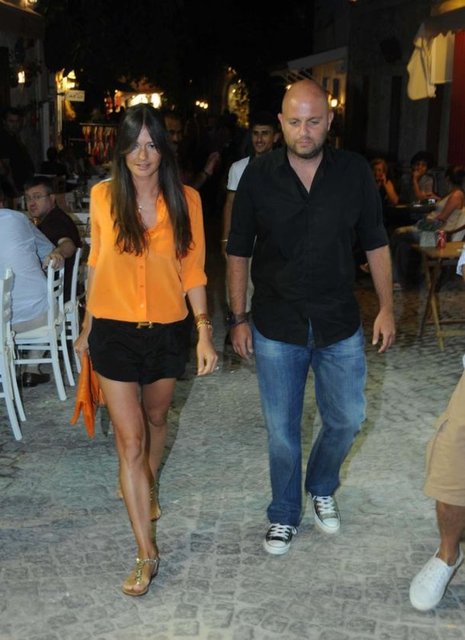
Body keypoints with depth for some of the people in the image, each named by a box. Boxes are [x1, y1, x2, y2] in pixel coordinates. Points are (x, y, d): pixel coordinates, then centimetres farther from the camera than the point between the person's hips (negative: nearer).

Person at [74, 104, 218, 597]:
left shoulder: (186, 200, -5)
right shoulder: (103, 196, -4)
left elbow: (192, 270, -2)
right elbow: (97, 263, 5)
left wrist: (204, 330, -10)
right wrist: (87, 327, 11)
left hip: (167, 331, 1)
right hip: (115, 332, -1)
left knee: (155, 419, 22)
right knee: (130, 439, -3)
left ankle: (144, 489, 52)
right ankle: (146, 553, 4)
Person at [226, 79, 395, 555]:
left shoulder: (354, 172, -5)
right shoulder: (258, 176, -7)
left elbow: (376, 244, 4)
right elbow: (238, 252, 0)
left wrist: (386, 308, 1)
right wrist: (238, 319, -1)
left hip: (340, 326, 1)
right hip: (277, 328, -1)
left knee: (347, 418, 12)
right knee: (282, 432, 9)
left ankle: (322, 488, 42)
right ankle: (284, 515, 31)